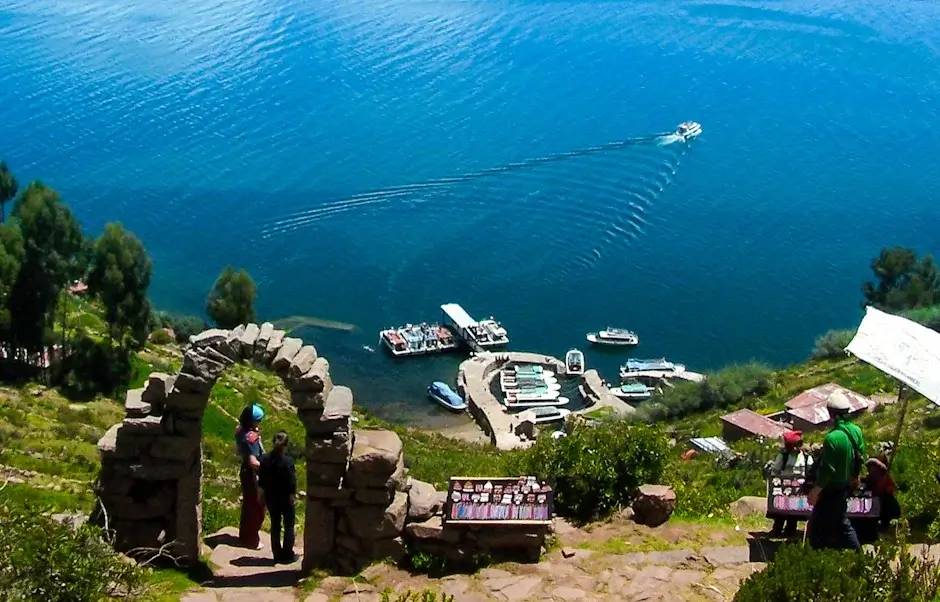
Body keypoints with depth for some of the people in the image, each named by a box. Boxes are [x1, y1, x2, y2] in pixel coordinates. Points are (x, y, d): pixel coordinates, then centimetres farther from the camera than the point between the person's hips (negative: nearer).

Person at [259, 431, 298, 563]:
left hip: (271, 497, 5)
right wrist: (292, 495, -6)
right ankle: (287, 555, 11)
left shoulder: (265, 459, -5)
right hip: (285, 498, -5)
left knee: (275, 525, 15)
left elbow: (261, 480, 3)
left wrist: (263, 494, 13)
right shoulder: (287, 461, -20)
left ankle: (277, 555, 19)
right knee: (289, 526, 9)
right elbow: (291, 482, -18)